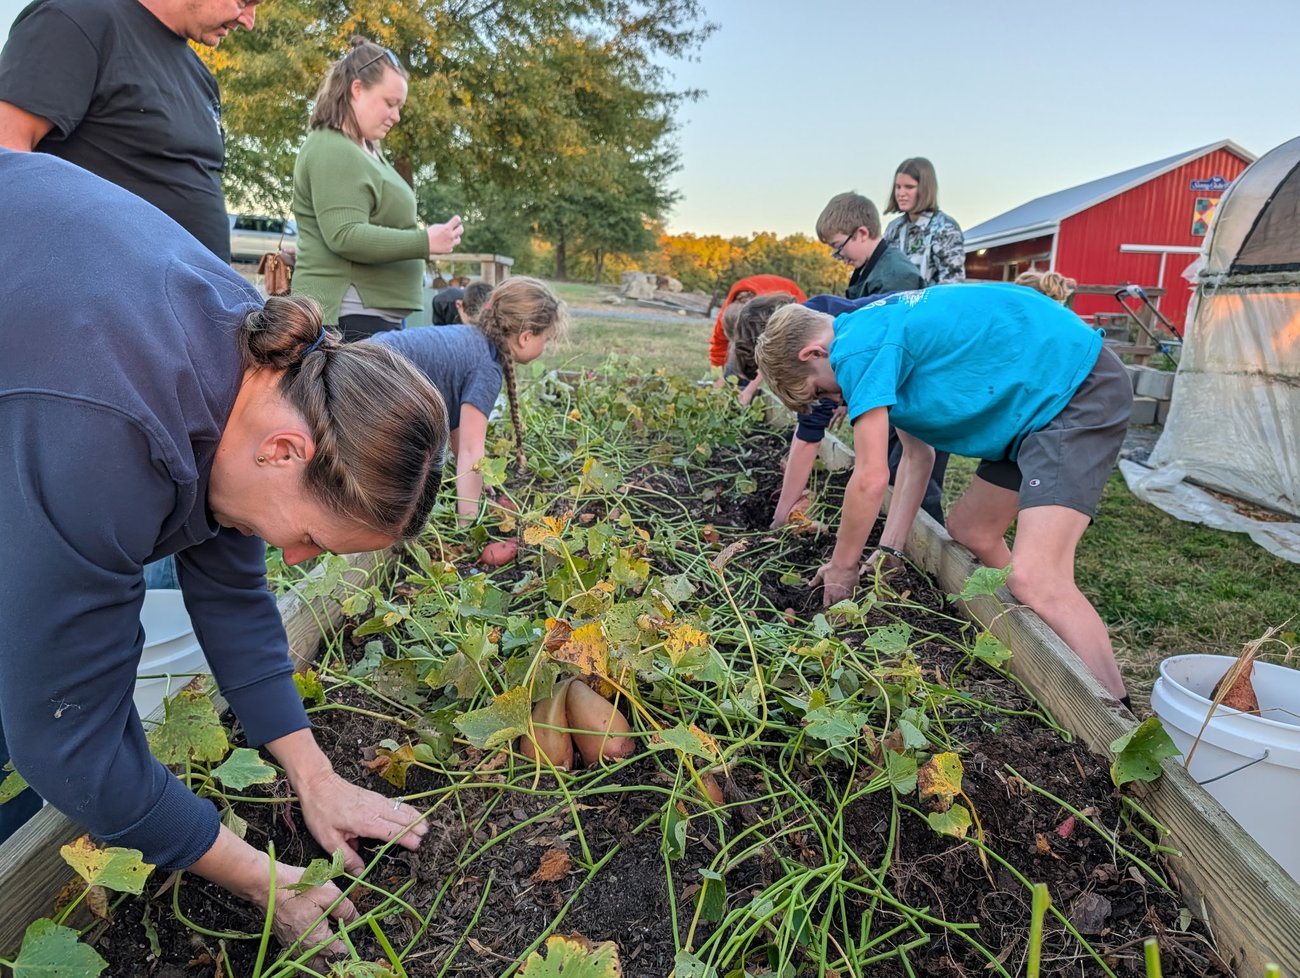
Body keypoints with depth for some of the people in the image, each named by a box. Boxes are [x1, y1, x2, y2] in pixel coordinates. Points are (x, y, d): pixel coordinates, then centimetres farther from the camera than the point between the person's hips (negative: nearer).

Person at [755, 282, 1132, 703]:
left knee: (1036, 580, -20)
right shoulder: (879, 329, 12)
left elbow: (870, 479, -16)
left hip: (1079, 388, -11)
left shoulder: (858, 350, -18)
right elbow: (917, 456, 13)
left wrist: (841, 567, -2)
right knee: (969, 531, 16)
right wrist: (889, 549, 11)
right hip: (1038, 400, 11)